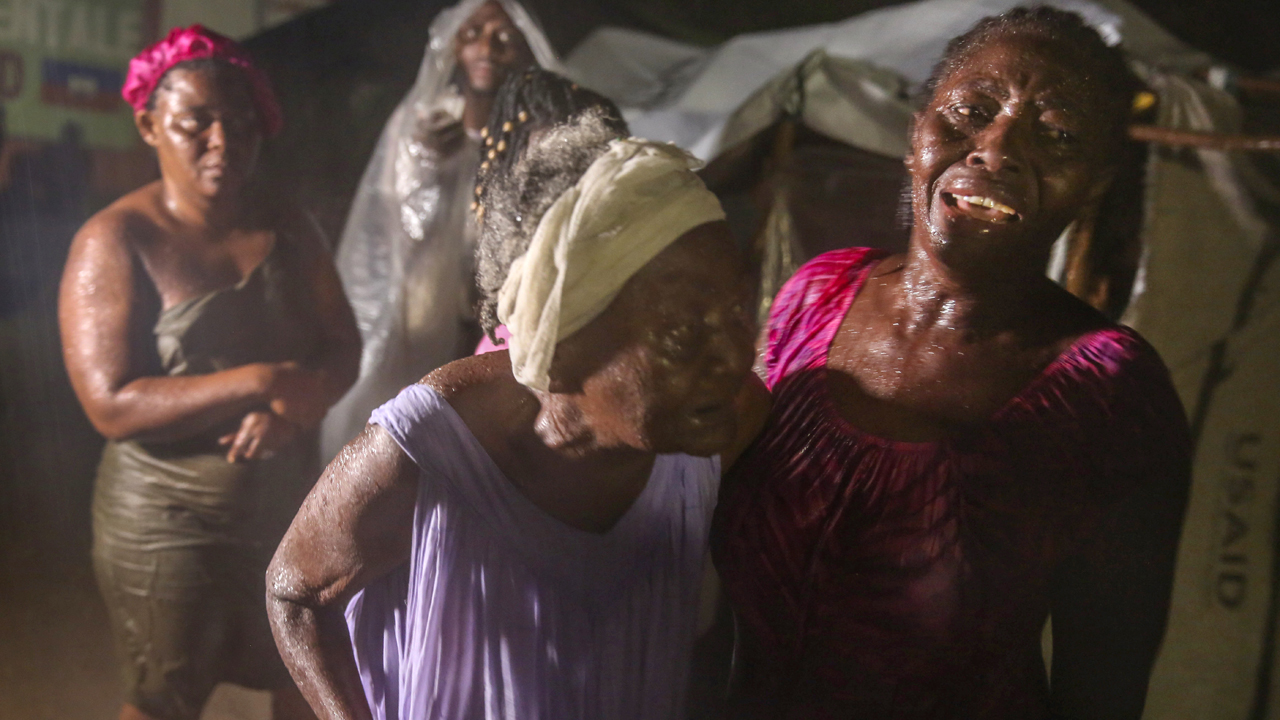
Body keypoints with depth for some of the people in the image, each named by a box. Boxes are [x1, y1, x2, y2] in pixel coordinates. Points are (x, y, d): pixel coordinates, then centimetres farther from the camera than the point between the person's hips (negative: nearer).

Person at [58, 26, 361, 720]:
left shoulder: (287, 231, 2)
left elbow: (343, 345, -1)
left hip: (288, 504, 5)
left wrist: (297, 405, -22)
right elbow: (111, 405, -22)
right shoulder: (115, 242, -15)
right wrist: (259, 383, -28)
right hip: (169, 525, -4)